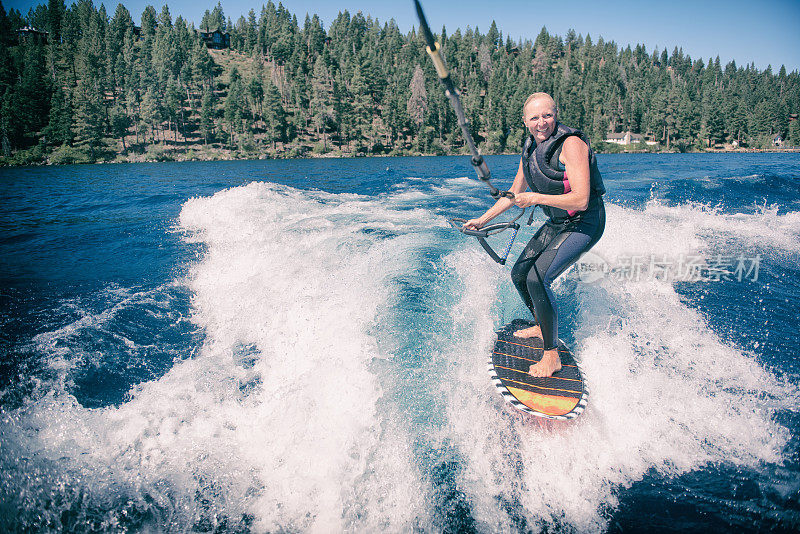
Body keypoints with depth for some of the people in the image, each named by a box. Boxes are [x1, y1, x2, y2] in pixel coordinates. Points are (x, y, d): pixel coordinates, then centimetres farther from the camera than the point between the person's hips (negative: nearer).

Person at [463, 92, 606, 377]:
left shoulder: (571, 143, -22)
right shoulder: (530, 148, 3)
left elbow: (581, 200, -28)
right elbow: (515, 193, 16)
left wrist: (537, 198, -30)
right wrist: (483, 219, 14)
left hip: (584, 223, -9)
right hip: (557, 223, 9)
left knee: (537, 279, -23)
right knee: (519, 274, 12)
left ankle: (552, 355, -8)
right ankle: (543, 326, 37)